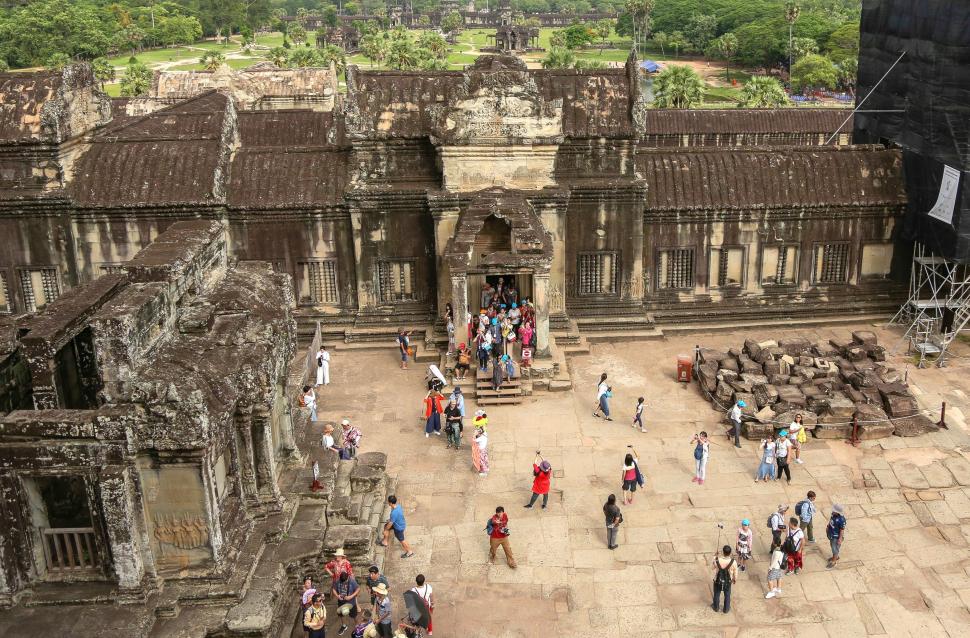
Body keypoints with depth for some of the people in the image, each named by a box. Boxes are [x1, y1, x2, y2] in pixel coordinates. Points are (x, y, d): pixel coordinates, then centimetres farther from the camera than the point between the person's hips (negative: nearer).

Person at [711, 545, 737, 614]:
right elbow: (735, 573, -14)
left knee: (716, 594, 27)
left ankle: (716, 607, 50)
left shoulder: (716, 560, -31)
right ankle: (726, 609, 48)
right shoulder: (733, 562, -31)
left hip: (717, 581, 0)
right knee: (727, 595, 27)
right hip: (727, 582, 0)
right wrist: (735, 580, 8)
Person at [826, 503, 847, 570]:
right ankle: (836, 557, 51)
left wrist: (840, 539, -19)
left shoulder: (841, 519, -34)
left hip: (836, 537, -8)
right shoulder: (833, 514, -13)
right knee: (833, 546, 27)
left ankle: (833, 562, 31)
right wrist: (828, 526, 13)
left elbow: (842, 530, -24)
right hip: (831, 534, 8)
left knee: (835, 549, 12)